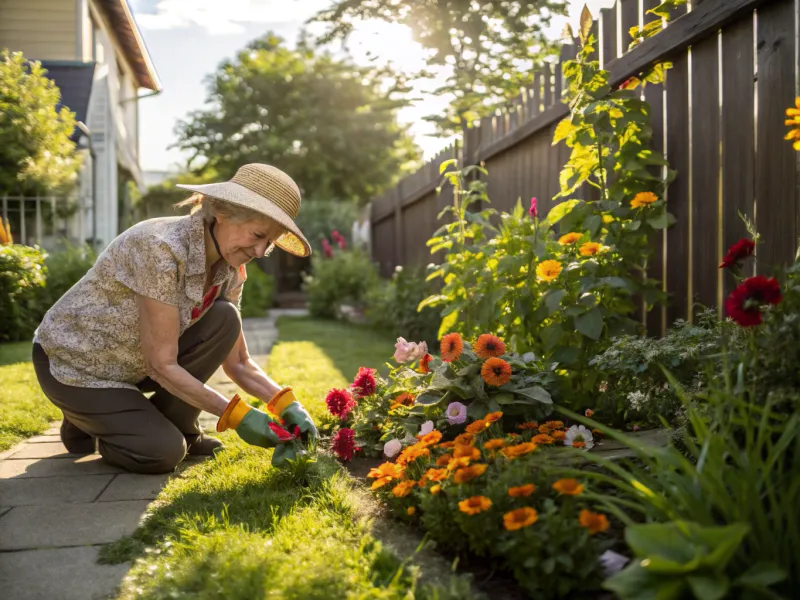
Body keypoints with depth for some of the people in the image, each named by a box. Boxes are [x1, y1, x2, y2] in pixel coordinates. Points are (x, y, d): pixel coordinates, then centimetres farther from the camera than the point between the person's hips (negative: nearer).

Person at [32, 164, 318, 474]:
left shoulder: (228, 268, -9)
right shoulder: (162, 247, -33)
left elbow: (238, 363, -3)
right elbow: (161, 364, -29)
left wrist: (286, 403, -19)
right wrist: (236, 415, -28)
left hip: (131, 362, 7)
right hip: (74, 362, -6)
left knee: (223, 319, -15)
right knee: (164, 451, -20)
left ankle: (175, 424, 2)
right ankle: (84, 422, 10)